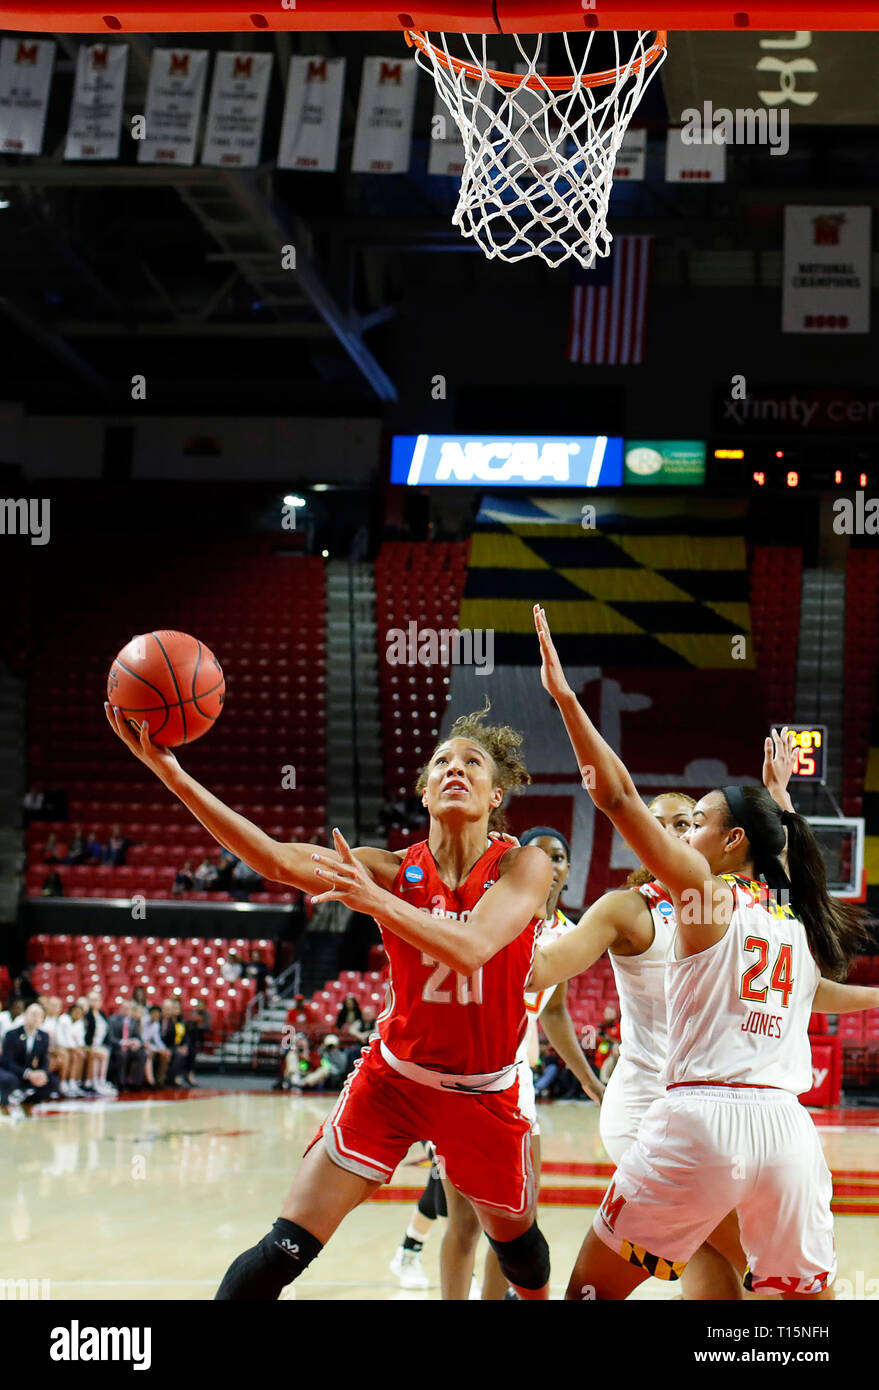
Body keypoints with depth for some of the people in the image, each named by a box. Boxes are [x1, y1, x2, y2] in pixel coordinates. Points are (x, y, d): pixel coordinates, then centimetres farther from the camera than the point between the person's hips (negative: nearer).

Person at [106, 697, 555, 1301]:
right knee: (283, 1251, -13)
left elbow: (470, 948, -31)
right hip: (394, 1078, 0)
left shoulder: (524, 866, -13)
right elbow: (279, 859, -25)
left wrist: (374, 899, -41)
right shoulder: (391, 869, -9)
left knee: (516, 1236, 22)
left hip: (485, 1092, 0)